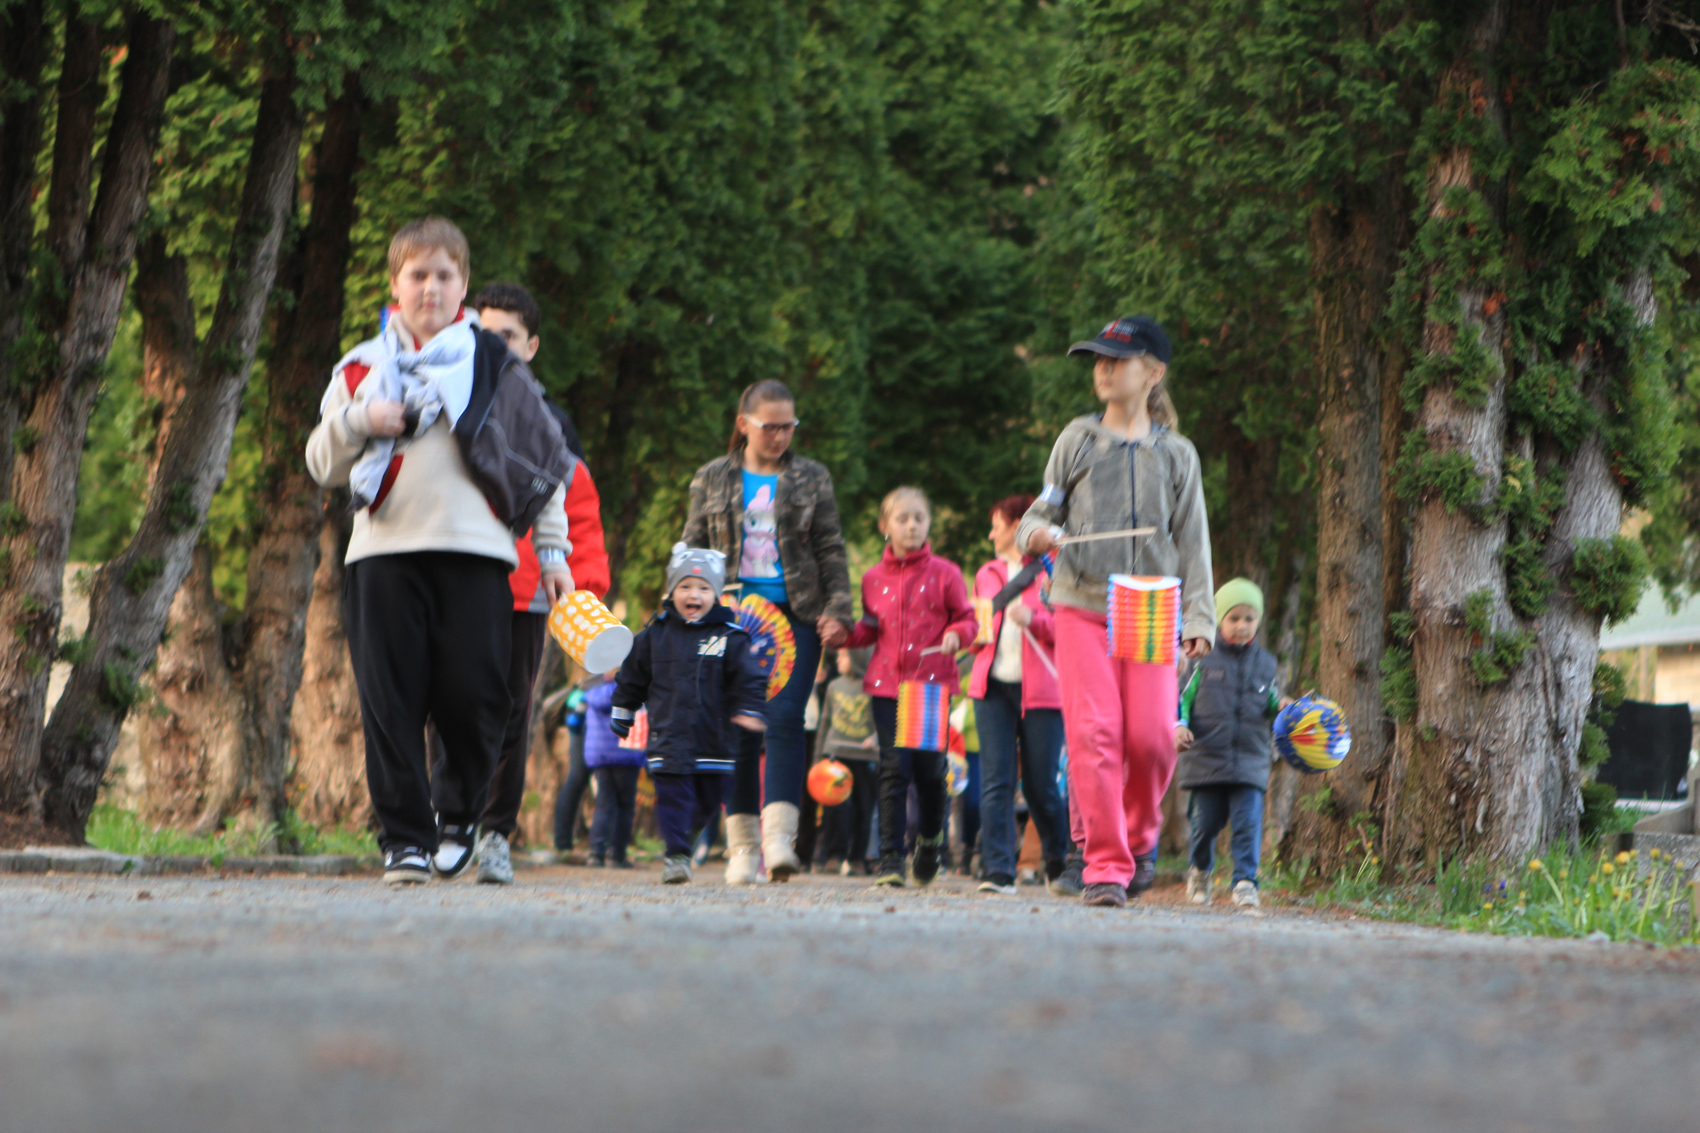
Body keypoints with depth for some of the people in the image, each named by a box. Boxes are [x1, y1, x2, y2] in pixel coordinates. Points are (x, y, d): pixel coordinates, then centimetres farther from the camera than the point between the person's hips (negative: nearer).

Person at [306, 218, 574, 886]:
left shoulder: (495, 365, 12)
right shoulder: (363, 367, 16)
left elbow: (540, 461, 15)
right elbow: (322, 467, 16)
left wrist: (553, 552, 9)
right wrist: (357, 422, -4)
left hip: (475, 553, -1)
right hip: (384, 552, 1)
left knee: (474, 695, -8)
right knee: (391, 700, -4)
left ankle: (462, 814, 15)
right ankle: (405, 837, 2)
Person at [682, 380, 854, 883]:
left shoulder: (812, 479, 11)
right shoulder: (712, 480, 11)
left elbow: (831, 550, 11)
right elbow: (692, 550, 13)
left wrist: (837, 611, 0)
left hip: (795, 615, -1)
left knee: (785, 718, -16)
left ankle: (779, 836, -22)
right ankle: (743, 844, 6)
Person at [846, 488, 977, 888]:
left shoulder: (944, 574, 4)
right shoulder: (873, 578, 11)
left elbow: (966, 618, 7)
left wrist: (956, 634, -14)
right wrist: (844, 635, 0)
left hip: (932, 681, -1)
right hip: (887, 682, 1)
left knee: (928, 768, 0)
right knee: (894, 768, -7)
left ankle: (930, 837, 28)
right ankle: (890, 858, -5)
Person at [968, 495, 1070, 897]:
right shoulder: (987, 573, 20)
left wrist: (1034, 619, -21)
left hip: (1040, 690, -4)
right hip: (993, 686, 4)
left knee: (1040, 784, 0)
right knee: (995, 780, -9)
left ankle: (1059, 861, 24)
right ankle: (999, 871, -13)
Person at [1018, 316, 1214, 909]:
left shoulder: (1176, 454, 11)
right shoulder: (1078, 439, 10)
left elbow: (1192, 543, 11)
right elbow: (1045, 511, 13)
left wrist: (1199, 619, 1)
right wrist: (1037, 532, -12)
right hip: (1082, 606, 0)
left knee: (1151, 737, -10)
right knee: (1092, 733, -12)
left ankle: (1139, 837, 18)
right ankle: (1106, 865, -6)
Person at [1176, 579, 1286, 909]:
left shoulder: (1265, 663, 12)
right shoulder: (1205, 660, 4)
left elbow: (1271, 701, 21)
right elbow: (1183, 697, 6)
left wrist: (1283, 707, -1)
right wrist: (1180, 726, -11)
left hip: (1251, 760, 1)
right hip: (1207, 756, -1)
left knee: (1248, 823, -12)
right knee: (1206, 823, 5)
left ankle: (1245, 881, -10)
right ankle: (1199, 871, 30)